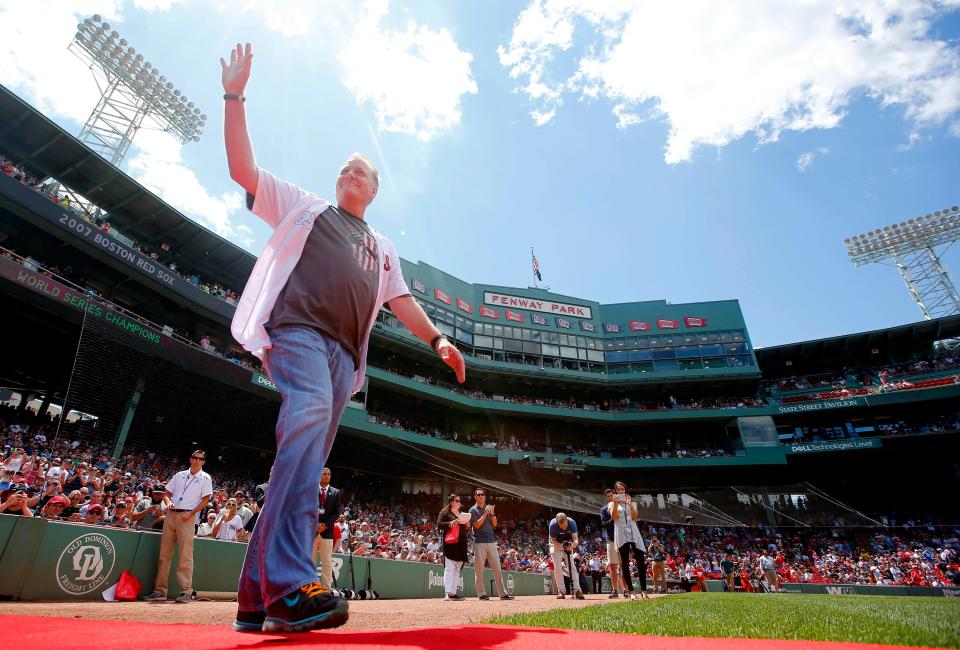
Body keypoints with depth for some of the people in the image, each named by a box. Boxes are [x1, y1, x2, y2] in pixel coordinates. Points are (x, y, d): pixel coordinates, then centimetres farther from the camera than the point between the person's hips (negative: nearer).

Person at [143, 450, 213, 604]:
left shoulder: (205, 478, 4)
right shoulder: (180, 475, 16)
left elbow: (205, 500, -2)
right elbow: (167, 493, 18)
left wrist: (191, 513, -13)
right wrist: (168, 502, -4)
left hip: (188, 516, -5)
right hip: (171, 514, 5)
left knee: (185, 555, -8)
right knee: (164, 553, 6)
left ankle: (186, 591, -5)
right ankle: (160, 590, 14)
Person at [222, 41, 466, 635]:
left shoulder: (383, 249, 32)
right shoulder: (304, 206, 24)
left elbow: (402, 300, 23)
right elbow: (243, 168, 16)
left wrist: (436, 338, 9)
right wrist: (235, 97, 13)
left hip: (344, 354, 4)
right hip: (297, 328, -4)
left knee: (305, 463, -3)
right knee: (309, 417, -32)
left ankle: (257, 599, 1)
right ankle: (290, 585, -38)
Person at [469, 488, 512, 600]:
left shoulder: (489, 508, 15)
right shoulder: (473, 510, 0)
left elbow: (495, 524, 10)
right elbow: (476, 525, -11)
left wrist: (492, 513, -6)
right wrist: (485, 513, -14)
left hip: (492, 542, 5)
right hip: (479, 542, -5)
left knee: (497, 569, 4)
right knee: (479, 570, -1)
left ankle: (503, 593, 8)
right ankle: (482, 594, 8)